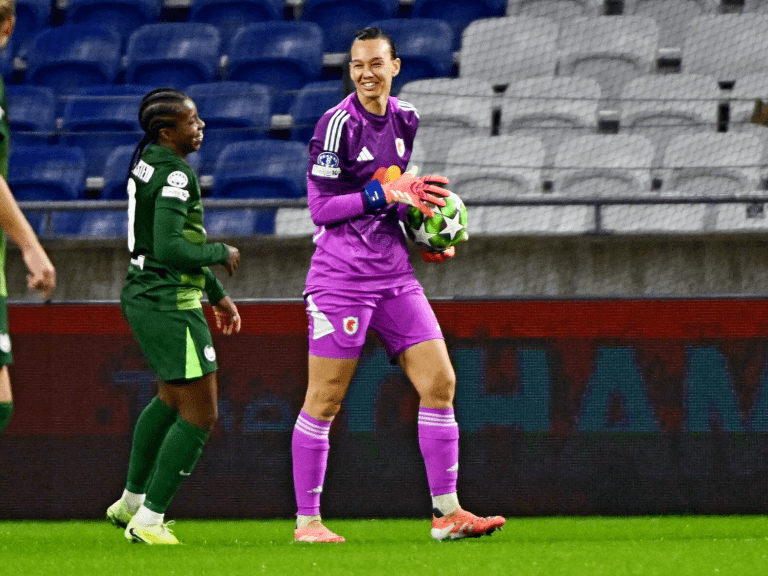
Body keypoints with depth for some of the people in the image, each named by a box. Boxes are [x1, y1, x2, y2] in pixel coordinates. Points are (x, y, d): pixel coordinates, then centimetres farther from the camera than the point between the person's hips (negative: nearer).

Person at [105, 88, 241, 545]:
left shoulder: (148, 163, 11)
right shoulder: (174, 175, -19)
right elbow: (170, 249, -28)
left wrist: (217, 294, 23)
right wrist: (222, 254, -11)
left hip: (144, 297, 11)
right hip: (170, 305, -11)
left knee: (172, 397, 30)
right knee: (199, 416, -5)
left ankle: (132, 502, 41)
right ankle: (149, 521, -1)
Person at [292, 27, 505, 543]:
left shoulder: (405, 120, 10)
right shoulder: (338, 124, -11)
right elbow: (320, 207, -13)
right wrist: (386, 192, -20)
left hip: (395, 274, 7)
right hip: (342, 276, -7)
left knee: (439, 383, -1)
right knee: (324, 401, -3)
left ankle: (447, 511, 3)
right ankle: (307, 520, 6)